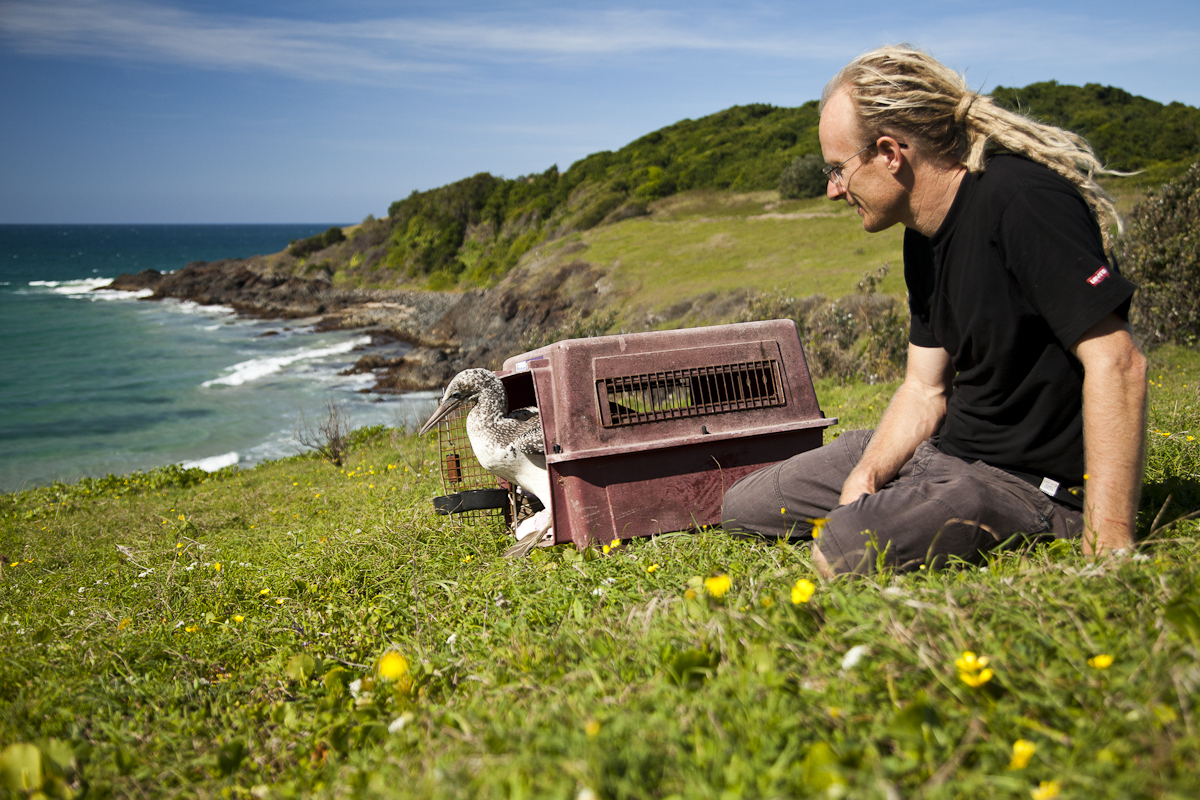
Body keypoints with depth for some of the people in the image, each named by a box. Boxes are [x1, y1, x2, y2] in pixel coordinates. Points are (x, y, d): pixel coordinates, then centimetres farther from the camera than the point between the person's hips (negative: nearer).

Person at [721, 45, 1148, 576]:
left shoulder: (1022, 199, -21)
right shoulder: (923, 236, 8)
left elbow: (1116, 363, -26)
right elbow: (924, 389, 11)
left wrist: (1107, 548, -31)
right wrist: (863, 478, -7)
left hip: (1035, 485, -8)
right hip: (945, 451, 8)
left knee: (844, 551, -35)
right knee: (742, 508, 7)